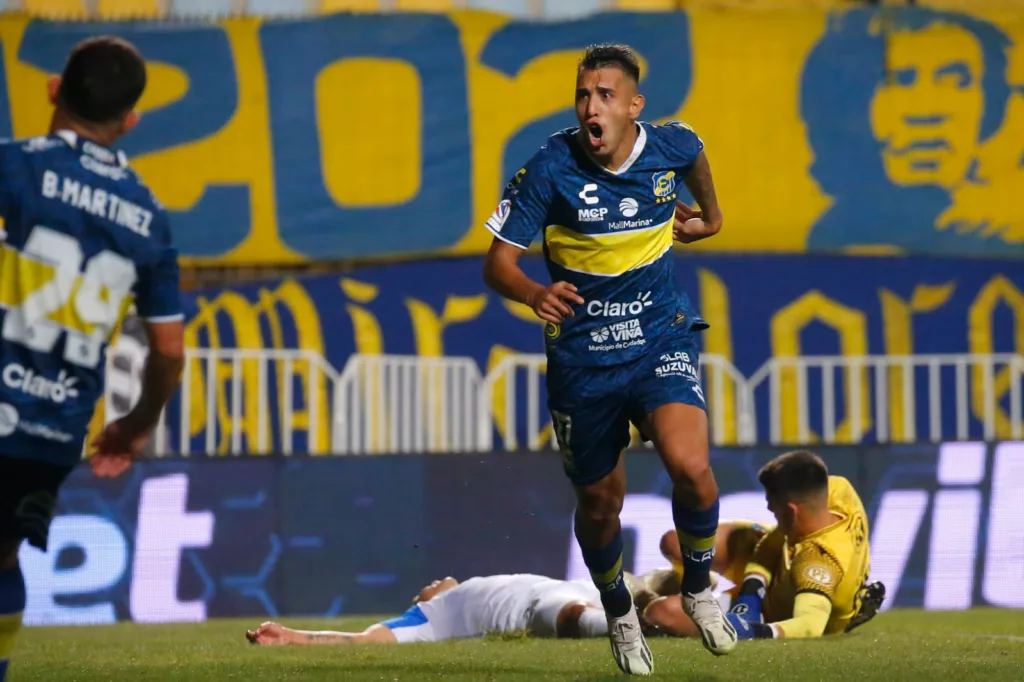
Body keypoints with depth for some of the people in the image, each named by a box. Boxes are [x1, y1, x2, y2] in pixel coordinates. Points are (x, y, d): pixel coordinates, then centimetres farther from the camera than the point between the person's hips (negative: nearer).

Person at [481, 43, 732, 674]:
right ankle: (619, 613, 41)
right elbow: (498, 261, -14)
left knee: (690, 465, -23)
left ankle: (699, 586, 6)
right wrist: (535, 293, -34)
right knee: (599, 502, 11)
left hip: (661, 338, 0)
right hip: (582, 355, 0)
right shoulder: (551, 168, -15)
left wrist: (709, 214, 35)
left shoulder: (671, 145, -8)